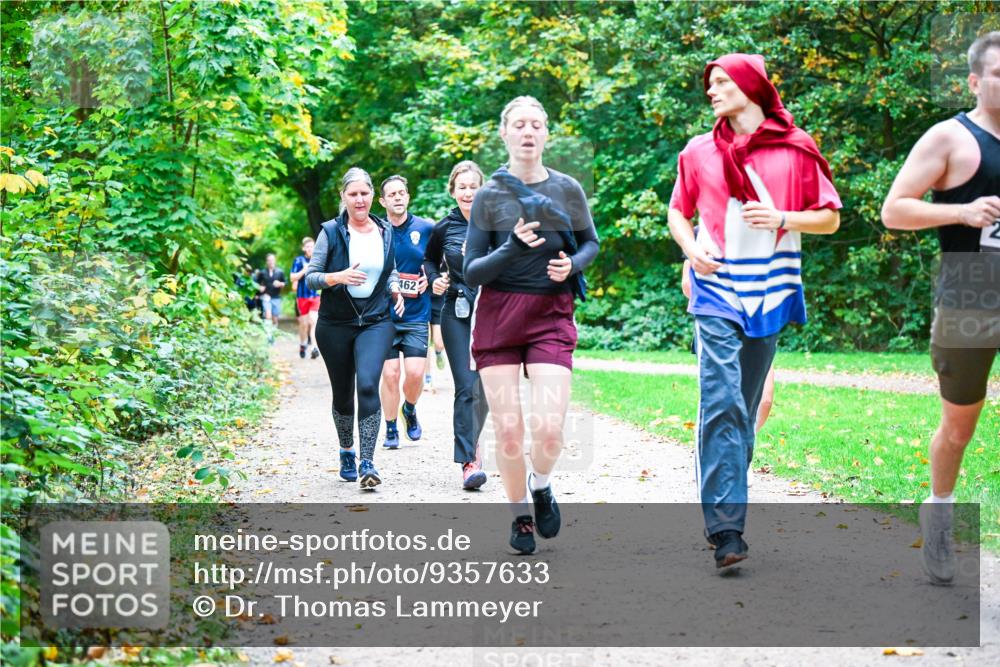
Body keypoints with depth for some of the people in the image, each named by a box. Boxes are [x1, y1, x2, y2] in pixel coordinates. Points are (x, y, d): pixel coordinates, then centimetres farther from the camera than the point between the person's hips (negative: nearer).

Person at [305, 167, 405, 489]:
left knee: (368, 385, -20)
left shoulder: (385, 232, 6)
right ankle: (347, 451, 34)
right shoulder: (331, 232, -4)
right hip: (335, 325, 0)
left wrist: (395, 290, 2)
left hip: (376, 322, 1)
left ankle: (367, 462, -18)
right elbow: (310, 277, -4)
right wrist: (338, 277, -22)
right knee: (343, 394, 10)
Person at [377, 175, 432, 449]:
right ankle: (391, 429, 12)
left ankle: (410, 410, 23)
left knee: (415, 372, -8)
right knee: (390, 373, -3)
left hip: (416, 315, 0)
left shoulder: (426, 229, 1)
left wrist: (430, 278, -4)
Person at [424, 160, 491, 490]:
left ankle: (471, 441, 31)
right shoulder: (444, 228, 3)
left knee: (486, 386, 5)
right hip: (457, 314, 0)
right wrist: (434, 279, 2)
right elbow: (430, 259, 21)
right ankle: (468, 461, -11)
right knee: (466, 387, -10)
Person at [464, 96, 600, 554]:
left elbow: (591, 243, 17)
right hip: (497, 316, 0)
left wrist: (572, 264, -6)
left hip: (551, 315, 0)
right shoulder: (489, 195, -2)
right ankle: (519, 515, 23)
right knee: (508, 433, -1)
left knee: (549, 430, -14)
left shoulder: (568, 189, 1)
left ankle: (541, 488, 19)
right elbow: (471, 272, -4)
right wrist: (512, 248, -22)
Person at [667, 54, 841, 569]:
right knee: (721, 401, -14)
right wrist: (691, 247, -2)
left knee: (746, 406, 9)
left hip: (770, 291, 1)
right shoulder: (699, 151, 8)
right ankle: (726, 529, -17)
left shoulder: (795, 150, 3)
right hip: (717, 289, 0)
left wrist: (782, 219, -12)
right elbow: (678, 211, 19)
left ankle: (725, 501, 23)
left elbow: (830, 218, 5)